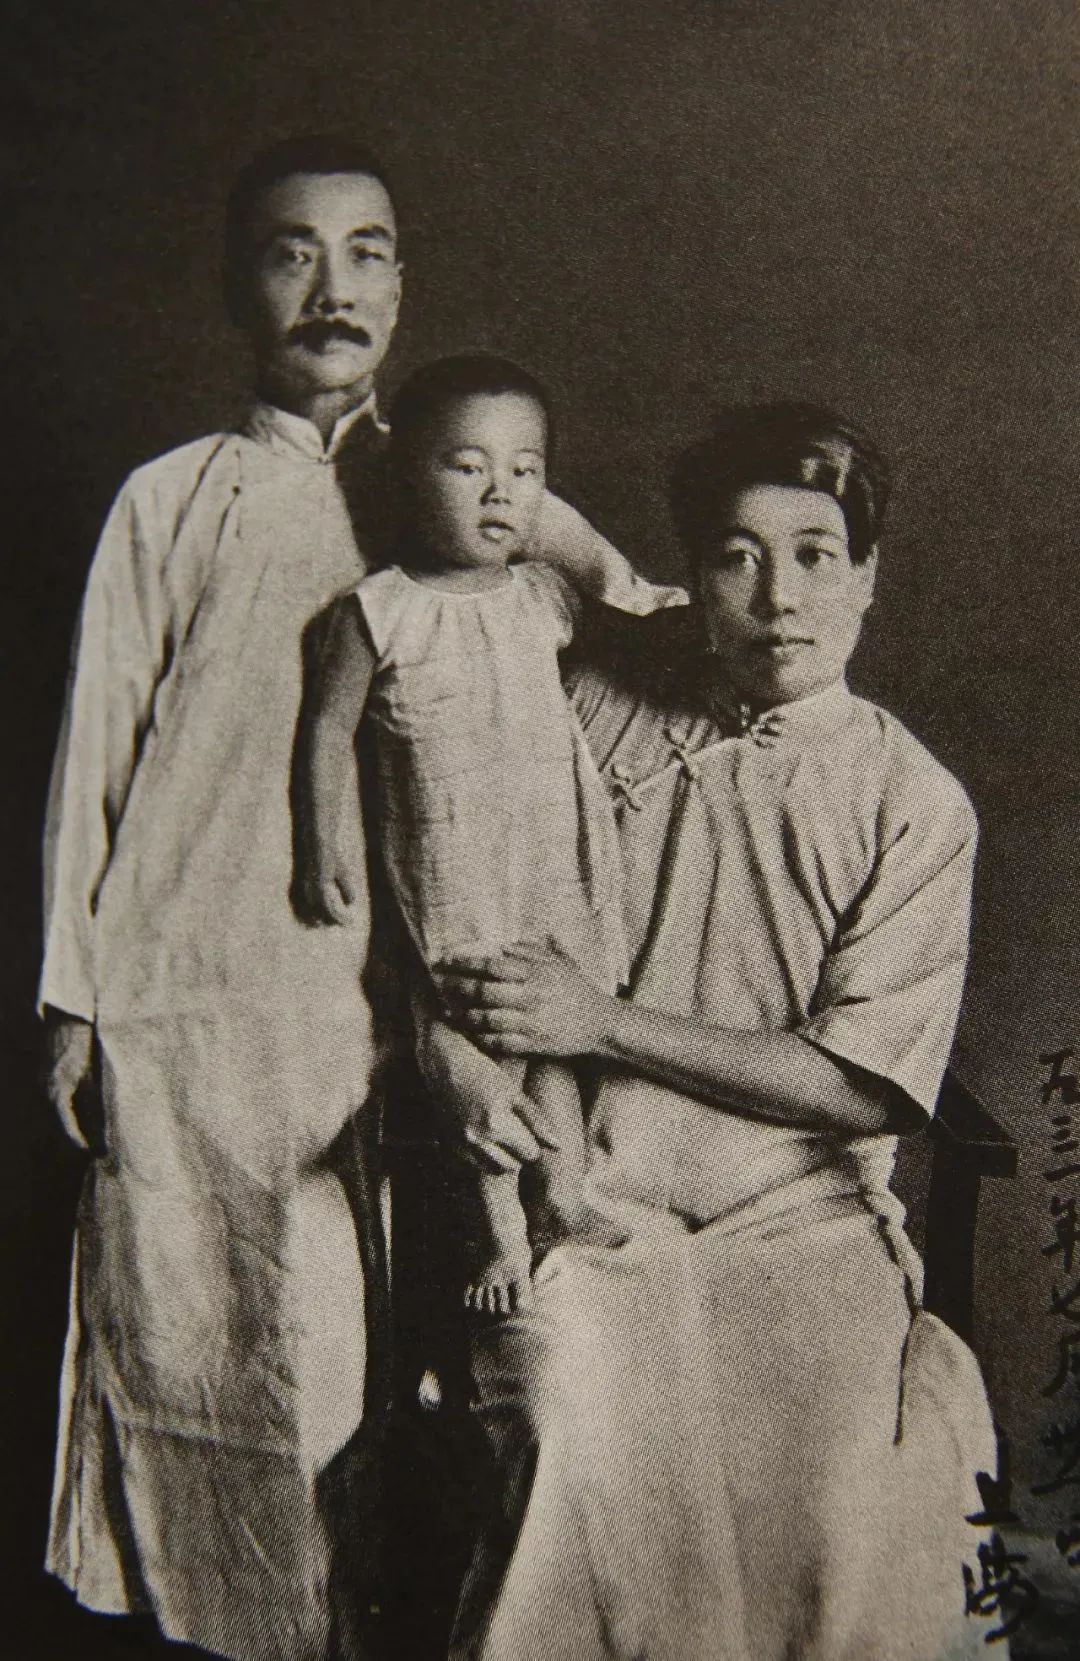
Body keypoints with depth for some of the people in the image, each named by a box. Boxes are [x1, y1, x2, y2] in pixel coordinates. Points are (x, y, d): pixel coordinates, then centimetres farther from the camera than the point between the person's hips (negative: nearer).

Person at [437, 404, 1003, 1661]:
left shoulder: (917, 805, 1)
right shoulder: (596, 718, 7)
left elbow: (858, 1085, -6)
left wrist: (601, 1023, -12)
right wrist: (458, 1046, -2)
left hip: (799, 1220, 0)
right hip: (585, 1193, 1)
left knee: (858, 1506, -24)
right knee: (587, 1457, -28)